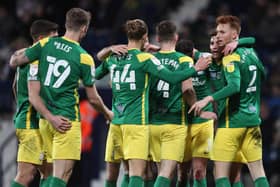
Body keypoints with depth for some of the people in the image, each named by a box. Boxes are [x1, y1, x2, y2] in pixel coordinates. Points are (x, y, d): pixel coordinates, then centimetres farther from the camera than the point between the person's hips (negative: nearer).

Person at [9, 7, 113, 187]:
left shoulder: (45, 44, 0)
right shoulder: (84, 58, -8)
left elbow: (14, 61, 5)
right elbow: (93, 98, 0)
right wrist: (108, 113, 19)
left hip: (45, 118, 5)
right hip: (68, 121, -5)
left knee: (60, 171, 16)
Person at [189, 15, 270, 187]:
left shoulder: (231, 59, -13)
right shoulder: (251, 52, 10)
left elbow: (234, 86, -28)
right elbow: (263, 74, 28)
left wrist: (209, 99, -33)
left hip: (232, 122, -7)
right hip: (253, 121, 7)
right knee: (258, 173, 6)